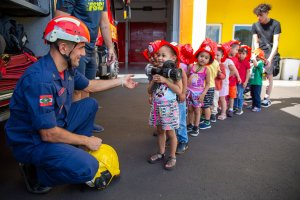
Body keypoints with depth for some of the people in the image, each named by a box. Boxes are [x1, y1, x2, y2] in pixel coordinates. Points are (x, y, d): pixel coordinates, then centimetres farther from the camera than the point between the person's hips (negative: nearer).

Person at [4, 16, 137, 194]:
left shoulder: (68, 68, -5)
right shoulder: (40, 79, -32)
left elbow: (89, 86, 16)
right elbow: (48, 134, -28)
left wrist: (121, 81, 18)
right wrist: (86, 140, -15)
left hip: (55, 125, 9)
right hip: (32, 141, -9)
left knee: (90, 104, 9)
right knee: (87, 167, -25)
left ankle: (77, 152, 12)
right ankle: (36, 173, 1)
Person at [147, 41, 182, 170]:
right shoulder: (156, 72, 6)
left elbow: (179, 91, -19)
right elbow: (149, 91, 7)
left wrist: (165, 80, -22)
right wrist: (153, 81, -12)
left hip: (169, 106, -5)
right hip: (157, 106, 6)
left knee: (170, 132, 4)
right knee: (160, 131, 17)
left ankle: (172, 157, 19)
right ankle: (161, 153, 32)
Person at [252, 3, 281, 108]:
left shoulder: (275, 24, -10)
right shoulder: (255, 26, 0)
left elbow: (276, 42, -15)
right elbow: (256, 42, -1)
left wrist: (270, 58, -23)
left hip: (271, 53, -3)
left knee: (269, 76, -5)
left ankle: (267, 98, 1)